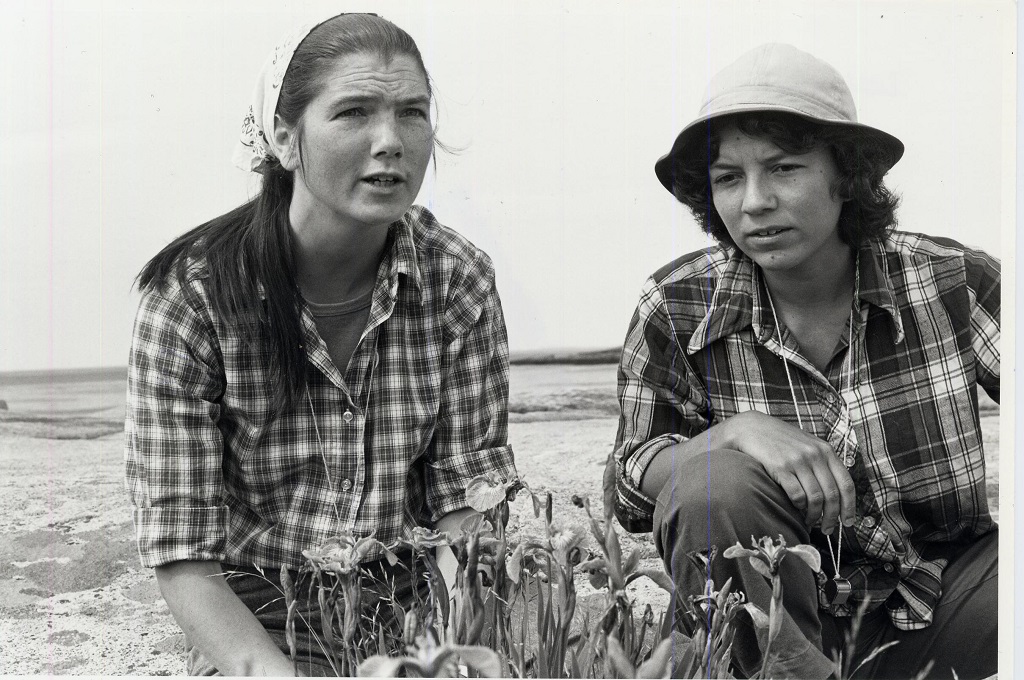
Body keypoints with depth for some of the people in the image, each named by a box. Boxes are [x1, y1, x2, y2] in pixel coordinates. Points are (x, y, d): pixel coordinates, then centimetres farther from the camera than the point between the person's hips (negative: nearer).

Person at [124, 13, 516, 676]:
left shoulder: (460, 281, -8)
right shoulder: (192, 297, -15)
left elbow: (467, 497, -8)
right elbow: (182, 553, -17)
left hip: (414, 601, 3)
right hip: (256, 620, -2)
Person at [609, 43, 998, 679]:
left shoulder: (951, 280, -8)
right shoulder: (677, 309, -7)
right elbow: (630, 485, -5)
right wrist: (736, 432, -25)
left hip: (943, 596, 0)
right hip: (781, 615, 1)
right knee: (713, 487, -30)